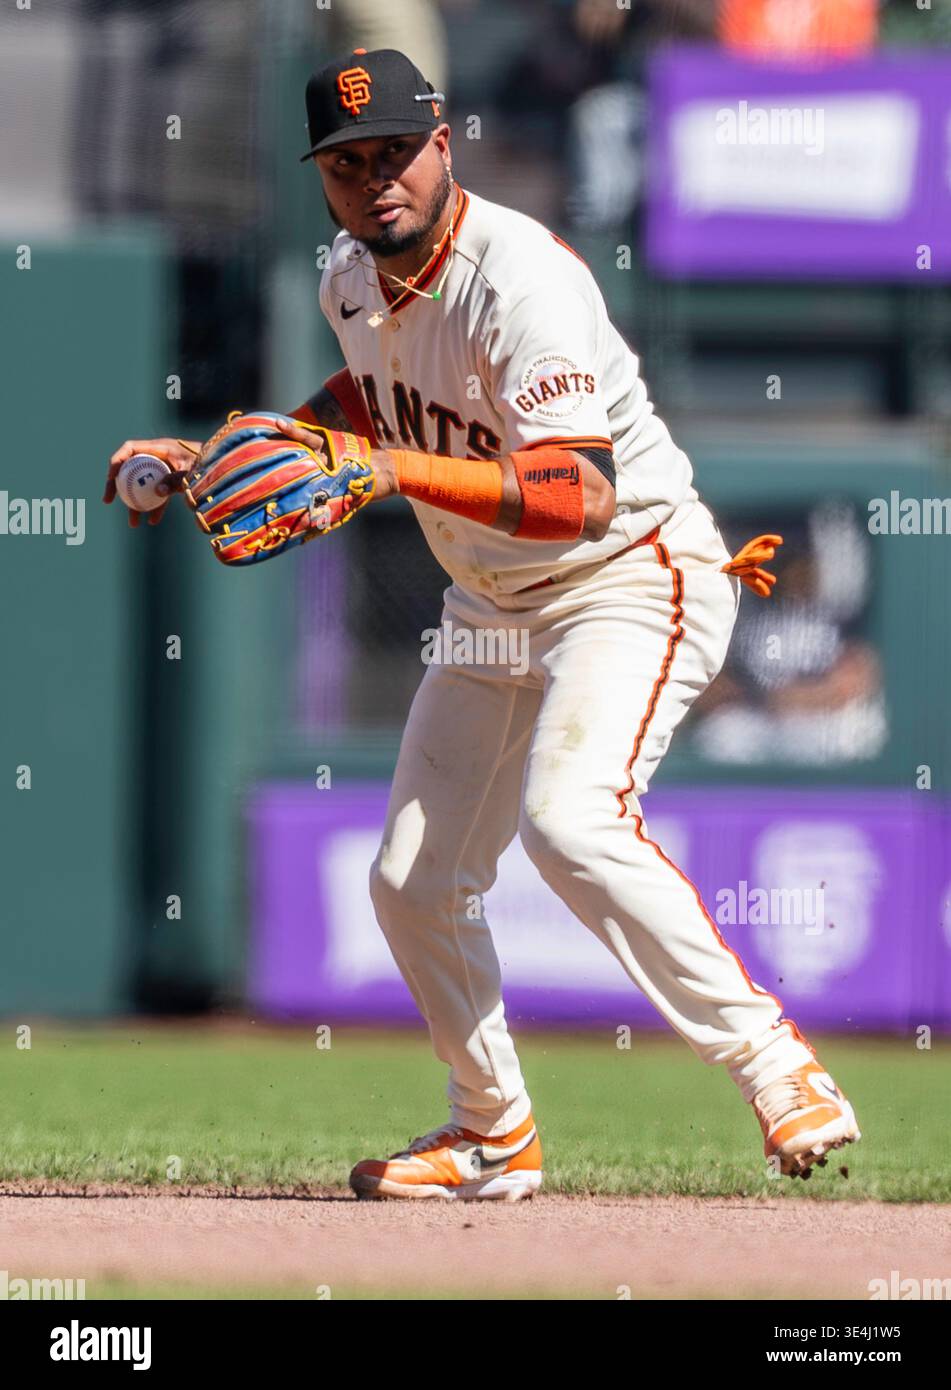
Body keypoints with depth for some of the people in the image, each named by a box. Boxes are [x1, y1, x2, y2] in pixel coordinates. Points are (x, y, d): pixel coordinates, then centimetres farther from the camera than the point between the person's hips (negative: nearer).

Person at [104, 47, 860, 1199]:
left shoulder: (520, 277, -27)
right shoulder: (351, 279, -1)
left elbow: (578, 498, -38)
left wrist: (394, 470, -47)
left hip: (631, 579, -9)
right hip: (494, 610, 9)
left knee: (572, 820, -32)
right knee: (413, 884, 8)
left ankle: (771, 1062, -25)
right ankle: (493, 1136, 27)